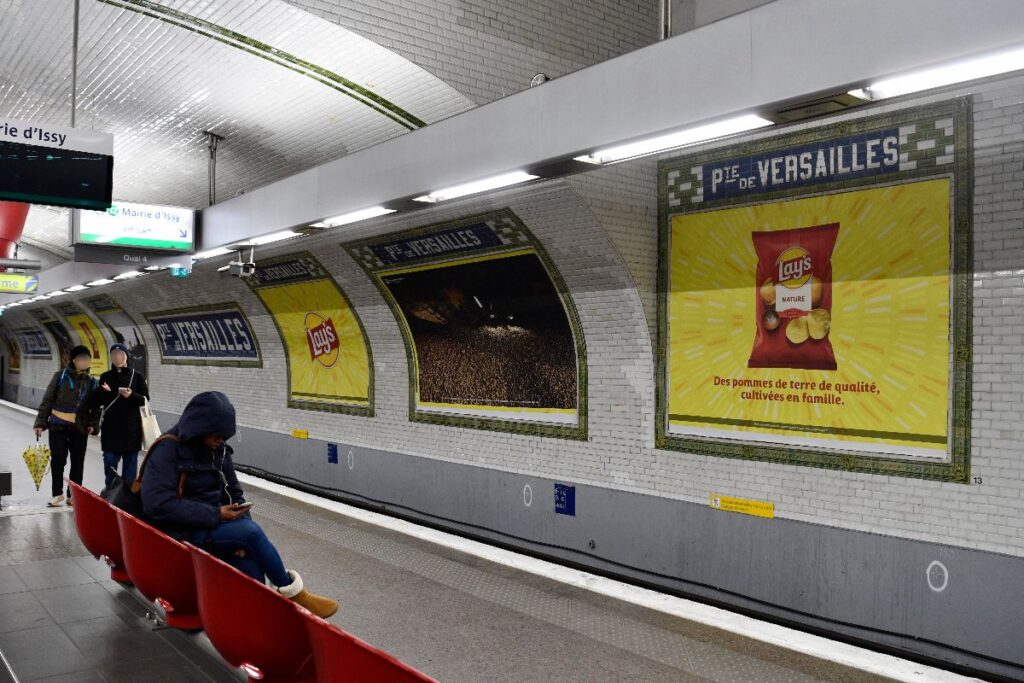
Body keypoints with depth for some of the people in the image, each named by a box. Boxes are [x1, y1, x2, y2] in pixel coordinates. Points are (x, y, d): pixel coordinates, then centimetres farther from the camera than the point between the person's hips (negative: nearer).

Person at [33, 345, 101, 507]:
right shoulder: (60, 376, -3)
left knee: (78, 462, 6)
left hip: (80, 428, 3)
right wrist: (41, 422, -4)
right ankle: (57, 494, 11)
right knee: (57, 460, -1)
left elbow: (94, 406, 10)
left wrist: (93, 424, -3)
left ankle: (73, 495, 17)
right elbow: (47, 400, -1)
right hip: (58, 426, -2)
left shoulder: (91, 382, 5)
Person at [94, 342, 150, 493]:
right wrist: (103, 392, -11)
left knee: (130, 459, 3)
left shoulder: (137, 376, 1)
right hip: (110, 427, 1)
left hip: (131, 426, -1)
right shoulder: (105, 377, 7)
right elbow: (98, 401, 10)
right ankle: (109, 489, 14)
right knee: (110, 458, 2)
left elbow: (145, 399, 0)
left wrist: (132, 395, -18)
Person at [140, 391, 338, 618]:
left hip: (212, 523, 6)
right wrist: (215, 515, -25)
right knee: (252, 531, -26)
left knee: (252, 570, -20)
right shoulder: (167, 450, -13)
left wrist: (240, 527, -7)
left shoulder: (219, 450, 6)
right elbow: (157, 505, -23)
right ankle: (292, 592, -11)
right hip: (183, 531, -6)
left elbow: (234, 491, 13)